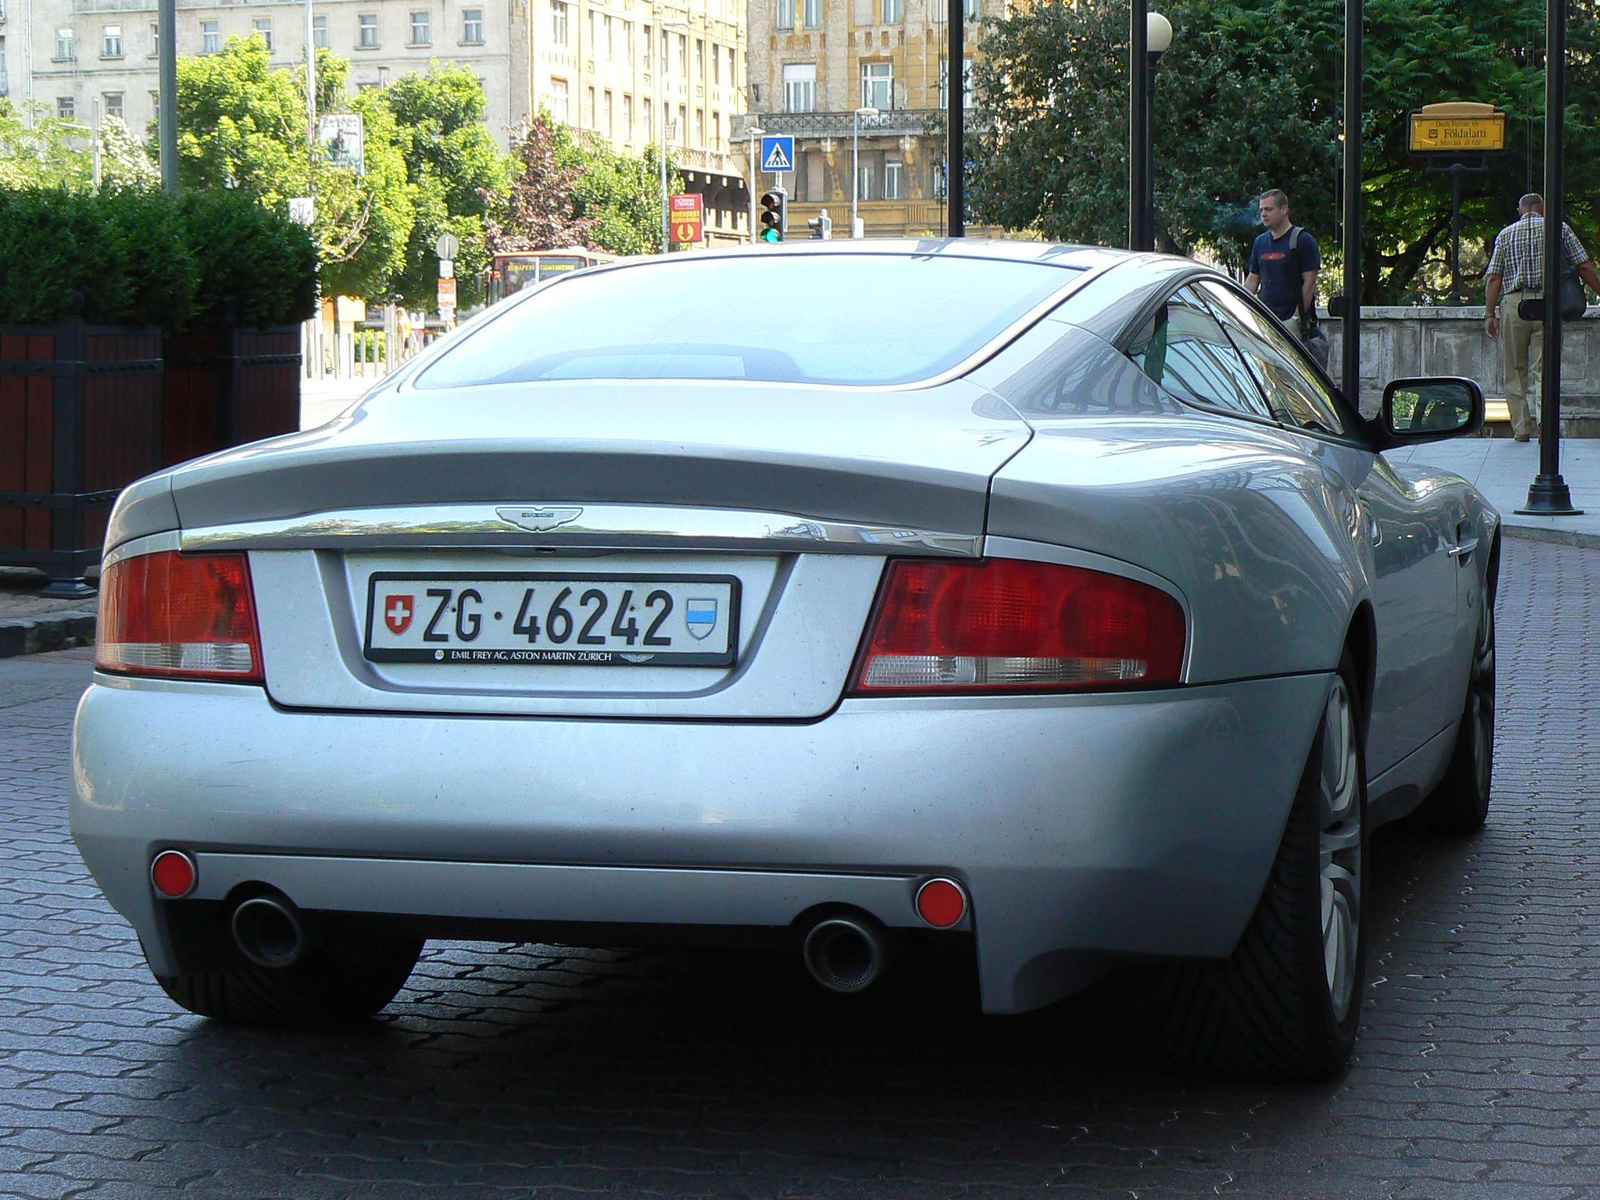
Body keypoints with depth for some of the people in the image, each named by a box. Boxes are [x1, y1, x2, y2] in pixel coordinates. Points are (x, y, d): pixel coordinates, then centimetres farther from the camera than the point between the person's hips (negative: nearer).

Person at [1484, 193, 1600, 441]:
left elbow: (1493, 278, 5)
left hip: (1513, 303, 1)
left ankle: (1521, 428, 2)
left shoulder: (1506, 234, 13)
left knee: (1515, 372, 8)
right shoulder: (1559, 228, 9)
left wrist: (1489, 314, 6)